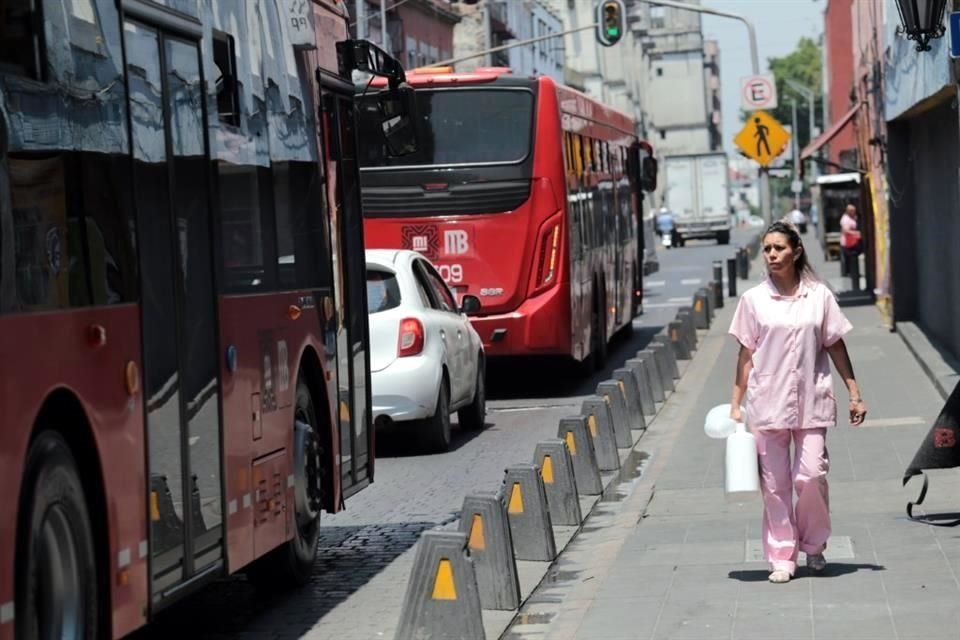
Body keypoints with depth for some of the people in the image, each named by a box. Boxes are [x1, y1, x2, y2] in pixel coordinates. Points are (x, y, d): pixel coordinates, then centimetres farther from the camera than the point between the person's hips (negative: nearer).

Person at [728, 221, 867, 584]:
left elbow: (836, 348, 9)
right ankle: (781, 557, 9)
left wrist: (854, 394, 7)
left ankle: (813, 545, 15)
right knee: (775, 483, 1)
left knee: (811, 476, -7)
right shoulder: (754, 300, 3)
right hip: (767, 404, 0)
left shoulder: (819, 296, 3)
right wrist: (735, 405, 3)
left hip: (811, 402, 0)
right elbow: (746, 355, 5)